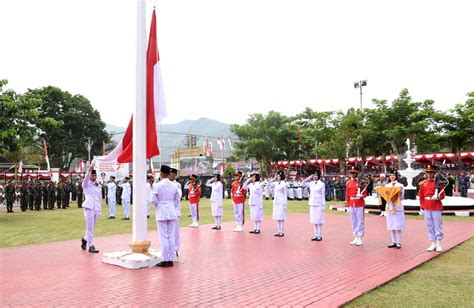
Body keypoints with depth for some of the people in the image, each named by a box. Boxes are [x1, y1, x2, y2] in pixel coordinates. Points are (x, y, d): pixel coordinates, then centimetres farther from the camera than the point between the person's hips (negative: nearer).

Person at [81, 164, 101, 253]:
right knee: (90, 228, -6)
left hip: (97, 208, 5)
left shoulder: (98, 186, 15)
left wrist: (100, 210, 17)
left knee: (91, 227, 14)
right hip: (89, 207, -5)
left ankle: (85, 239, 38)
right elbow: (86, 179, -24)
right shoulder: (86, 184, 0)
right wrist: (89, 170, -41)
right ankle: (91, 246, -1)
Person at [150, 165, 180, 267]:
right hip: (172, 213, 4)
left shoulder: (158, 185, -11)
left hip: (162, 213, -4)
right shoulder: (174, 185, 3)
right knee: (171, 236, 9)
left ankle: (165, 260, 5)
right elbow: (177, 199, 10)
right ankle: (171, 259, 14)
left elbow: (153, 199, -14)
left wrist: (158, 206, 4)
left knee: (163, 237, 1)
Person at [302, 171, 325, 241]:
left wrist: (323, 205, -7)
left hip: (319, 204, -4)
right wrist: (309, 177, -2)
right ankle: (315, 235, 16)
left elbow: (323, 195, -5)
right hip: (312, 204, 4)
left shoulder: (322, 184, -5)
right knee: (314, 220, 8)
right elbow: (303, 183, 5)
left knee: (319, 220, -1)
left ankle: (319, 236, 7)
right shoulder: (311, 183, 7)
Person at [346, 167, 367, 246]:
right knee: (353, 221, 10)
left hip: (359, 204, -5)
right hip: (351, 204, 5)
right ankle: (356, 238, 20)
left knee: (360, 221, 1)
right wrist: (348, 203, 12)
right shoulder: (348, 183, 8)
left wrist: (361, 196, -22)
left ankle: (360, 239, 8)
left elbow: (365, 193, -2)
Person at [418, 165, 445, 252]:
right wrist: (422, 207, 8)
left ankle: (439, 244, 10)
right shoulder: (423, 183, 7)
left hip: (436, 207, -4)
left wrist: (437, 197, -23)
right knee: (429, 226, 9)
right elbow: (421, 196, 11)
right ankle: (433, 244, 18)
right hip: (427, 208, 4)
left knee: (437, 225, 2)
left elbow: (442, 195, -2)